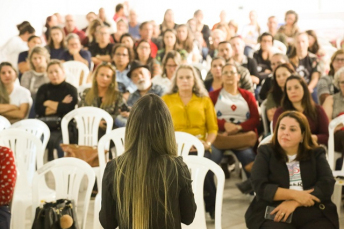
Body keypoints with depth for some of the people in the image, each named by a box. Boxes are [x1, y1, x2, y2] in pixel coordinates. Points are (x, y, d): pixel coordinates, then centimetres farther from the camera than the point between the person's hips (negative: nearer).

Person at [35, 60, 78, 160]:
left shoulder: (70, 89, 8)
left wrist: (49, 103, 4)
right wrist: (59, 107, -3)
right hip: (44, 125, 3)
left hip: (62, 128, -3)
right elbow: (38, 109, 4)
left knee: (54, 140, -35)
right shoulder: (43, 89, 19)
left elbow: (68, 109, -9)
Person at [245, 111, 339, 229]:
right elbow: (260, 187, -2)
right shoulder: (265, 152, 10)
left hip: (314, 214, 2)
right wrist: (294, 194, -13)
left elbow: (327, 185, -1)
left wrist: (294, 203, -13)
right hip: (275, 214, -2)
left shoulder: (317, 153, 13)